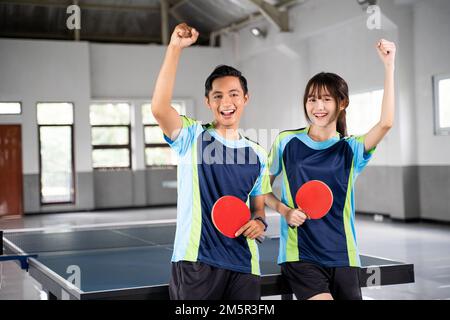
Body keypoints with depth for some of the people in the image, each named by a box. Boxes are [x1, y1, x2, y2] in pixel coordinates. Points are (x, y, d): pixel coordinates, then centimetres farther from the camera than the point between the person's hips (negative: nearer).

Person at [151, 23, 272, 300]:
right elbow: (159, 108, -20)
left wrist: (259, 222, -6)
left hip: (244, 265, 4)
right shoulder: (192, 137, -1)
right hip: (195, 260, -3)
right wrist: (175, 48, -23)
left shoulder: (257, 155, 11)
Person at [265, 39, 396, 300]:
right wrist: (284, 210, -10)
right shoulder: (286, 143, 2)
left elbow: (386, 123, -16)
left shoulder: (351, 150, 2)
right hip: (300, 256, -2)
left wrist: (389, 65, -18)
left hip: (343, 257, 2)